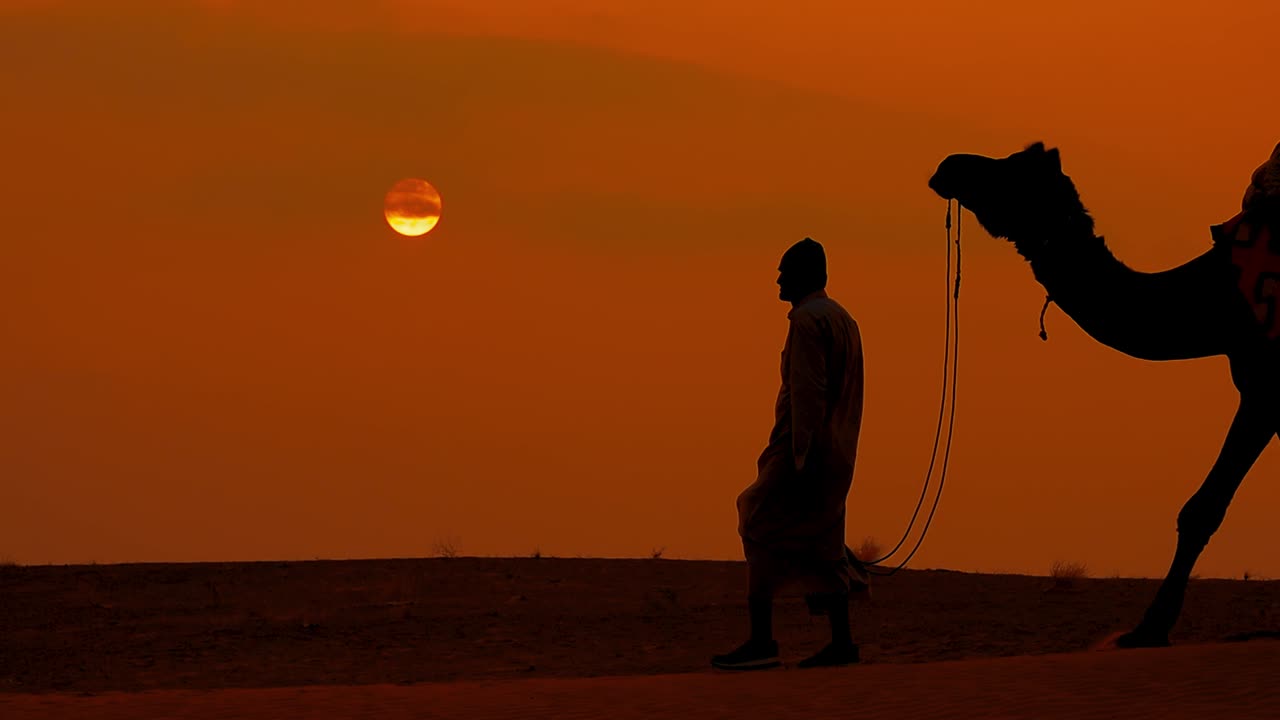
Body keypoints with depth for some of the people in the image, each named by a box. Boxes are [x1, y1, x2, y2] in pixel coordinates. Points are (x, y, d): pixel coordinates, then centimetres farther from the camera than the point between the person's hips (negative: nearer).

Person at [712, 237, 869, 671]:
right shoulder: (844, 320, 19)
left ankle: (761, 641, -15)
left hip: (803, 452, -9)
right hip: (837, 454, 9)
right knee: (822, 545, 11)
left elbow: (808, 393, -19)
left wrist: (801, 456, -23)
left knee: (761, 534, -8)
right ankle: (841, 643, 9)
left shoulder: (807, 319, -11)